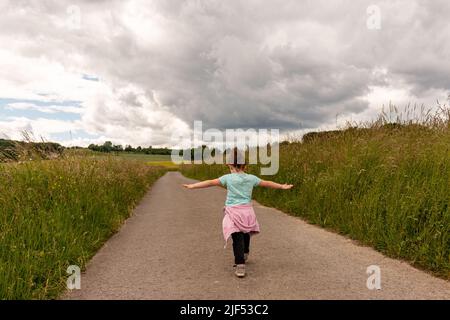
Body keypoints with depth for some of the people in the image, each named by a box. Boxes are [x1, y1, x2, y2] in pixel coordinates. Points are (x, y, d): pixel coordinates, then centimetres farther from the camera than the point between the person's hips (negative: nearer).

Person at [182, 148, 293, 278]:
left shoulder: (228, 178, -2)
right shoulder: (251, 178, 6)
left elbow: (210, 182, -5)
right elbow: (267, 183, 16)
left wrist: (192, 186, -1)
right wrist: (282, 186, 29)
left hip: (233, 212, -3)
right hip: (247, 210, 4)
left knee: (237, 238, -3)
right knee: (245, 233, 25)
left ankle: (240, 266, -9)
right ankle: (244, 255, 46)